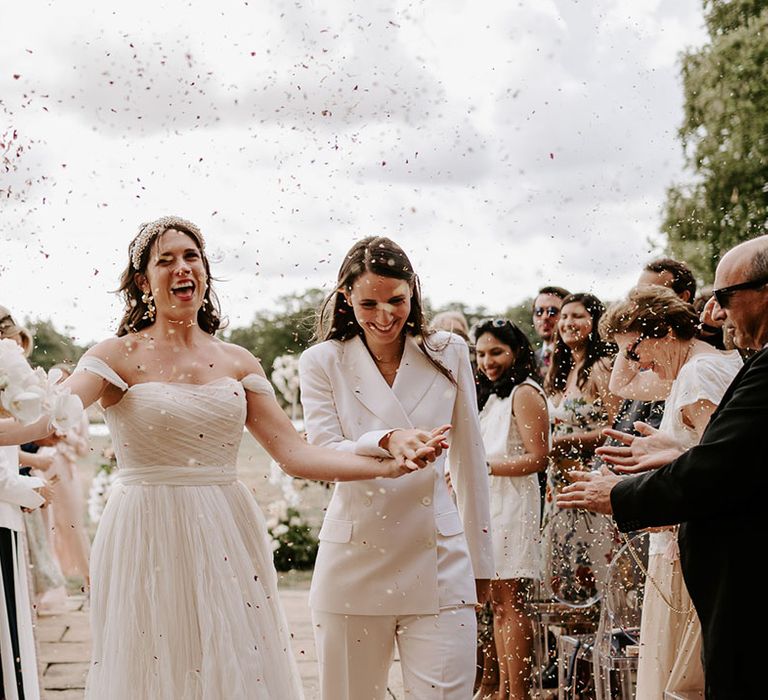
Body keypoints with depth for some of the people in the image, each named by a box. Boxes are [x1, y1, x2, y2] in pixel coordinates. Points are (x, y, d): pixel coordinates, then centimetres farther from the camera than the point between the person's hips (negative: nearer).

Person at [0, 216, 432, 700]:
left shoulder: (238, 363, 8)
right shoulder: (118, 357, -1)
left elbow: (295, 453, 3)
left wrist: (389, 465, -7)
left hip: (228, 538, 3)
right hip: (149, 537, -3)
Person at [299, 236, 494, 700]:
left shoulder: (449, 353, 6)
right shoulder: (323, 362, 3)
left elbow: (469, 459, 11)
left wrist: (480, 561, 13)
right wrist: (387, 442, -28)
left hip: (437, 560, 0)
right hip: (355, 560, 0)